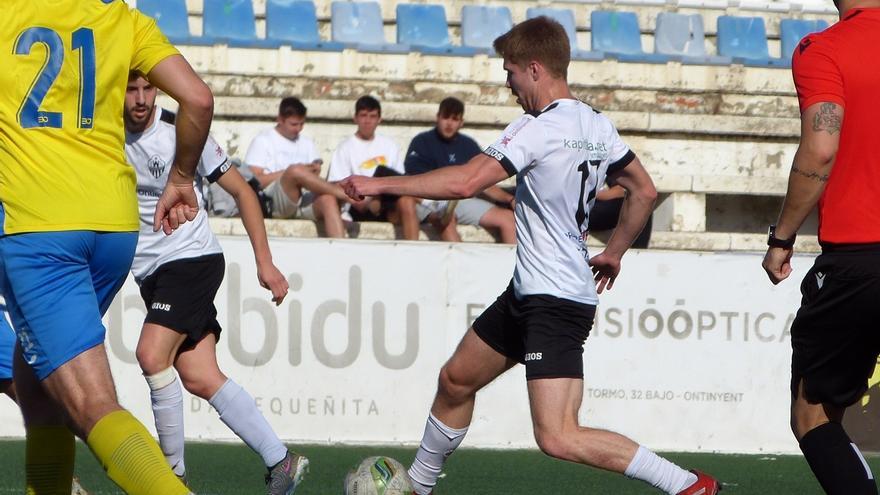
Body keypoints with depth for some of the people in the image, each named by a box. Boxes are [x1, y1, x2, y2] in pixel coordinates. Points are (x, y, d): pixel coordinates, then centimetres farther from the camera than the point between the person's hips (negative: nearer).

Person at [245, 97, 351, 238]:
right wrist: (290, 172, -6)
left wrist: (314, 172, -5)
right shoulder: (263, 140, 12)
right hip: (274, 203, -4)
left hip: (306, 202, 4)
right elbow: (254, 180, -1)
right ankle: (344, 193, -26)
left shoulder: (306, 143, 26)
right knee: (295, 171, -36)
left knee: (328, 199, -32)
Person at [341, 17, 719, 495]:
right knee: (456, 380, 23)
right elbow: (644, 192, 17)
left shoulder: (538, 128, -19)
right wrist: (613, 253, 28)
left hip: (555, 303, -10)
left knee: (559, 439, -17)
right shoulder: (596, 126, 8)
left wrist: (381, 184, -16)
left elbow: (465, 181, -24)